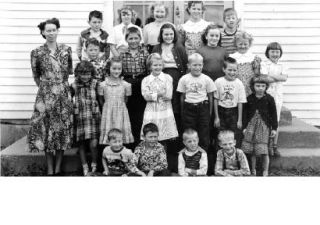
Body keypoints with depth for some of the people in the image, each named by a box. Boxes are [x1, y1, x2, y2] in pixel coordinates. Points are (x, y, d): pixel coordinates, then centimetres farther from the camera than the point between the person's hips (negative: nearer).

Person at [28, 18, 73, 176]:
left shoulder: (66, 49, 4)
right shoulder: (37, 53, -2)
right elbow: (36, 76, 8)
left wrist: (61, 84, 11)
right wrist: (46, 86, 8)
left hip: (64, 95, 2)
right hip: (45, 96, -2)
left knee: (63, 129, 3)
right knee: (47, 130, 1)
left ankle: (58, 169, 16)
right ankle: (50, 170, 11)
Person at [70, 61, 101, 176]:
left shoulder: (95, 83, -3)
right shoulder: (74, 86, -2)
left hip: (93, 116, -1)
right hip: (79, 118, 2)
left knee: (93, 144, -10)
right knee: (81, 144, 7)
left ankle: (94, 166, 12)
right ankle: (85, 168, 20)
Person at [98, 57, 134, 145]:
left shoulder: (125, 85, -1)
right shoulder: (103, 85, -2)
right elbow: (101, 100, 9)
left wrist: (119, 106, 6)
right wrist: (108, 107, 7)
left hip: (121, 114, 1)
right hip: (108, 114, 0)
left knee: (122, 134, -1)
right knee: (108, 134, -2)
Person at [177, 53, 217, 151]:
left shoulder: (207, 79, -2)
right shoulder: (184, 79, -1)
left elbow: (210, 96, 5)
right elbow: (182, 96, 7)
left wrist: (210, 112, 3)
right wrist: (182, 112, 7)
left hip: (203, 107, 0)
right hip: (189, 108, 0)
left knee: (204, 135, 5)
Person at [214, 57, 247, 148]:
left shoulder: (239, 83, -6)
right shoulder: (218, 82, -6)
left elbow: (240, 102, -3)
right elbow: (215, 100, -1)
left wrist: (240, 119, -2)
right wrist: (216, 117, -1)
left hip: (233, 112, 0)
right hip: (221, 112, 0)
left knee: (236, 137, 3)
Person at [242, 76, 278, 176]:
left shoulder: (269, 99, -3)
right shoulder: (250, 98, 2)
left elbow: (273, 114, 2)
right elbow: (245, 113, 7)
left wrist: (274, 128, 1)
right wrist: (244, 127, 5)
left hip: (264, 125, -2)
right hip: (251, 124, 3)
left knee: (263, 150, -4)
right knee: (251, 149, 7)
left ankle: (265, 172, 11)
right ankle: (253, 170, 23)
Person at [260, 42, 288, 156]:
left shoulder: (282, 66, 11)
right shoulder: (264, 64, -1)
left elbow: (285, 77, -7)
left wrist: (271, 76, -14)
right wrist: (279, 78, -8)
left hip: (278, 96, 4)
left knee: (276, 121, 8)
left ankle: (274, 146, 17)